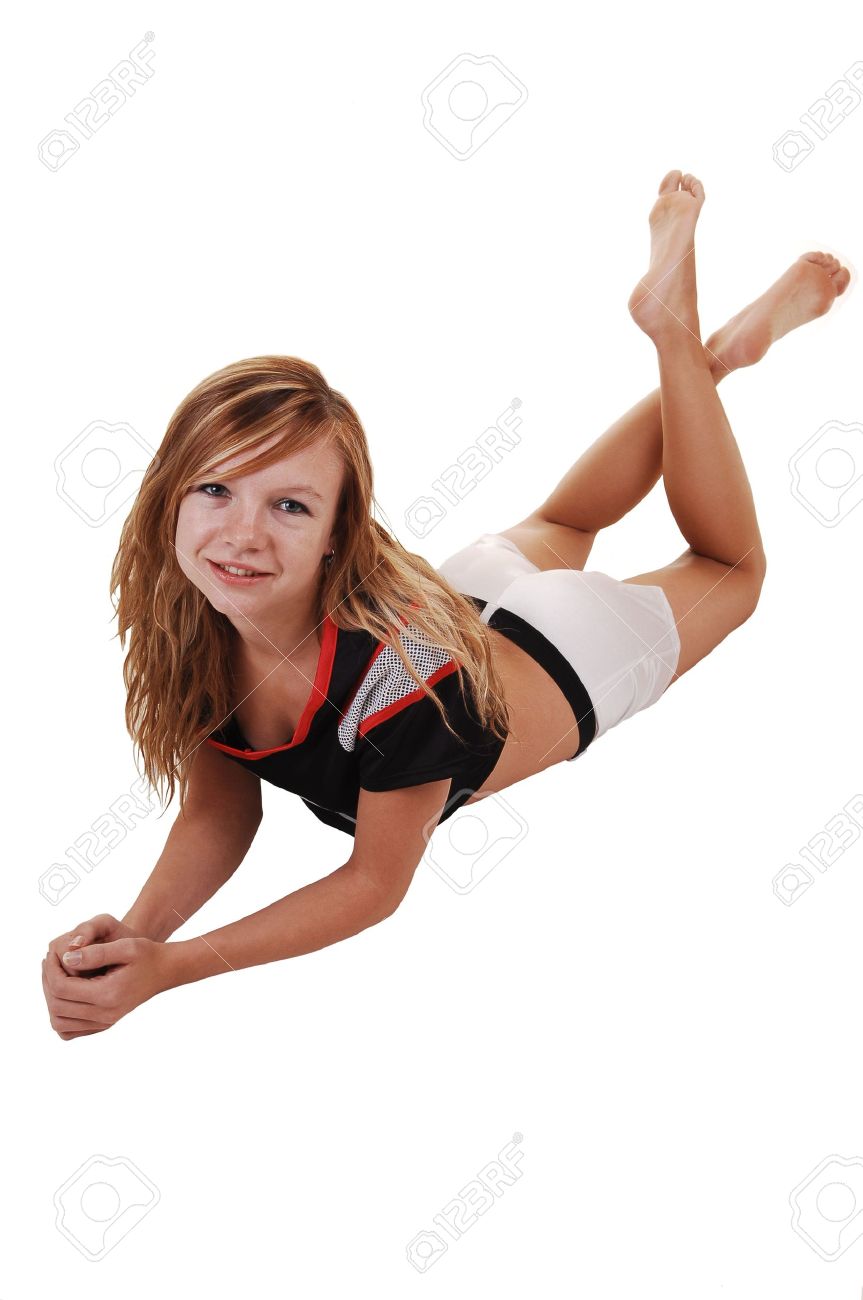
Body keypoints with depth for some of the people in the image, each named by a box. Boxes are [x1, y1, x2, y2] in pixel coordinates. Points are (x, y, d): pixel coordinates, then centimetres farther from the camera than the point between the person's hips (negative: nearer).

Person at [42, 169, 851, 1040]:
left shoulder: (400, 665, -48)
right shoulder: (187, 622, -33)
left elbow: (376, 885, -35)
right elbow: (218, 814, -20)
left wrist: (168, 969, -45)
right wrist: (133, 931, -41)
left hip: (562, 660, -4)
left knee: (729, 567, 26)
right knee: (553, 529, 36)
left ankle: (681, 334, 30)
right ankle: (712, 354, 45)